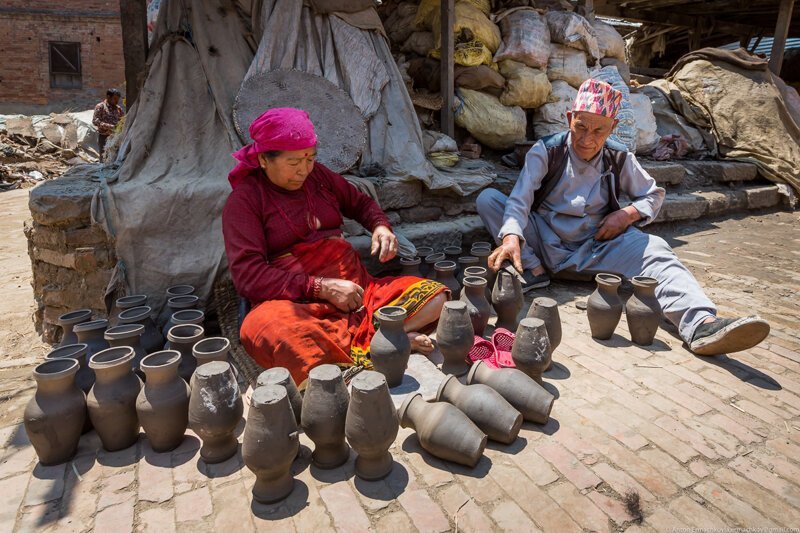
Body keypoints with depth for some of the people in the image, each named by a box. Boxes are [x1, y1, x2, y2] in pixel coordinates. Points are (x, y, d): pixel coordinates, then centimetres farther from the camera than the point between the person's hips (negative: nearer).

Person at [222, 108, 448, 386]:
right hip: (297, 302, -4)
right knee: (262, 325, -39)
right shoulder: (244, 199, 0)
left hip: (354, 287, 5)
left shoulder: (317, 175, 14)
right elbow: (247, 275, -10)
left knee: (434, 295, -13)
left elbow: (361, 203, 28)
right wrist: (321, 288, -18)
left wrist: (381, 226, 4)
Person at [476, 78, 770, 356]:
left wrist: (628, 214, -8)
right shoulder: (546, 151, -6)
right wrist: (511, 237, -38)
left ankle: (700, 325, -48)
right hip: (546, 244, -1)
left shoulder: (619, 159, 3)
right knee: (487, 198, -19)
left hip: (595, 248, 1)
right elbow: (520, 198, -18)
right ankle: (533, 271, -24)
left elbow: (653, 195, 15)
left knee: (653, 249, -27)